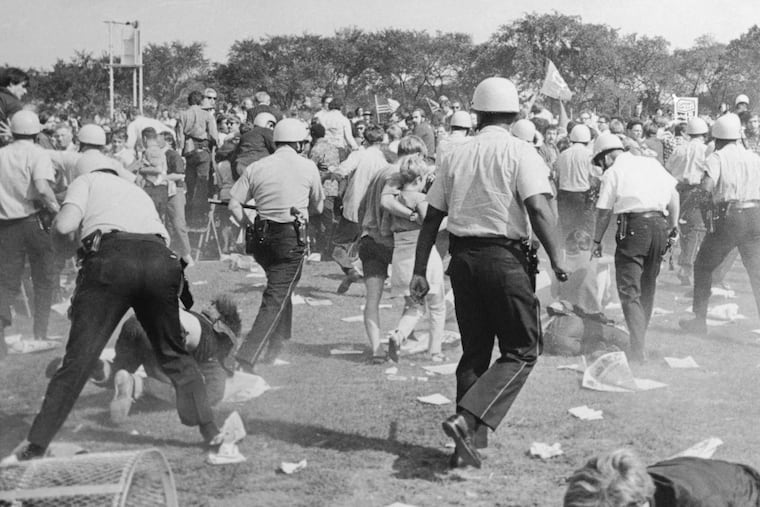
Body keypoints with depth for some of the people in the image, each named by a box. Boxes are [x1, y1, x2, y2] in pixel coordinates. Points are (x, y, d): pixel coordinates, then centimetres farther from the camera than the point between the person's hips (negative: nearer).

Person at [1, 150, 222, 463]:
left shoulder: (86, 181, 23)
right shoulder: (138, 191, 38)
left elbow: (65, 226, 7)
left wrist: (58, 228, 26)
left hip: (111, 253, -4)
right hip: (161, 259, 4)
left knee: (78, 357, -1)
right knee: (173, 354, 19)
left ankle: (36, 444, 2)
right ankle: (210, 431, 18)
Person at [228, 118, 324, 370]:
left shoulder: (256, 167, 5)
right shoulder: (308, 167, 0)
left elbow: (234, 204, -1)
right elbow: (318, 207, 10)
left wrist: (250, 226, 11)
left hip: (261, 236, 5)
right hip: (292, 236, -4)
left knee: (280, 286, 25)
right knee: (276, 297, -4)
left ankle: (277, 344, 34)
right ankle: (246, 356, -14)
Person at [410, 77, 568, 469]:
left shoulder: (455, 156, 10)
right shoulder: (519, 153, -4)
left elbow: (431, 219, 9)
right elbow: (538, 208, -16)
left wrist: (419, 271, 13)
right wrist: (555, 257, -10)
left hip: (463, 257, 5)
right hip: (506, 257, -5)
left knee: (474, 352, 15)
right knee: (521, 351, 3)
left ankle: (470, 438, 17)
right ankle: (467, 420, -14)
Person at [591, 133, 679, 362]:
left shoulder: (612, 172, 3)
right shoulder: (651, 162, 17)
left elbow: (604, 212, 2)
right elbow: (674, 194, 15)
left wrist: (597, 241, 12)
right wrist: (674, 224, 20)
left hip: (633, 226, -6)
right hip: (659, 224, 6)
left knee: (629, 291, -5)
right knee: (648, 286, 20)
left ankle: (638, 349, -16)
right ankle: (641, 334, 32)